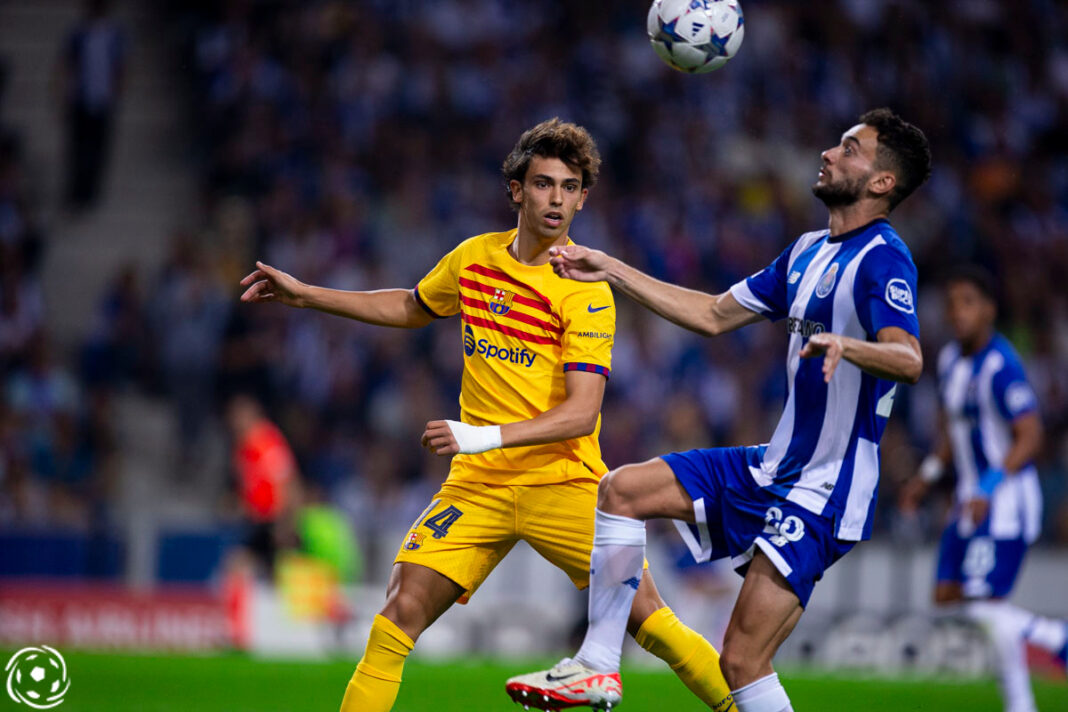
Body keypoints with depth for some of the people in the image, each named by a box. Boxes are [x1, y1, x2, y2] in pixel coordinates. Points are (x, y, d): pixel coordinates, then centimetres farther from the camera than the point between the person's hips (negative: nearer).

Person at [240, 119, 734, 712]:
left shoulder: (585, 290, -10)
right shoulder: (475, 258, 6)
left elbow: (582, 415, -17)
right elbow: (411, 308, 28)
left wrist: (486, 436, -29)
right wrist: (306, 295, 24)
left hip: (563, 482, -4)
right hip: (477, 485, 4)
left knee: (646, 616, -11)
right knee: (402, 612, -10)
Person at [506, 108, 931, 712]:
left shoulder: (882, 259, -16)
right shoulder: (811, 251, 14)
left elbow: (909, 361, -33)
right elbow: (714, 315, 23)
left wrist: (844, 345, -53)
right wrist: (611, 271, 22)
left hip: (824, 492, -10)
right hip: (776, 465, 10)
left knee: (742, 663, -17)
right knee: (623, 489, 6)